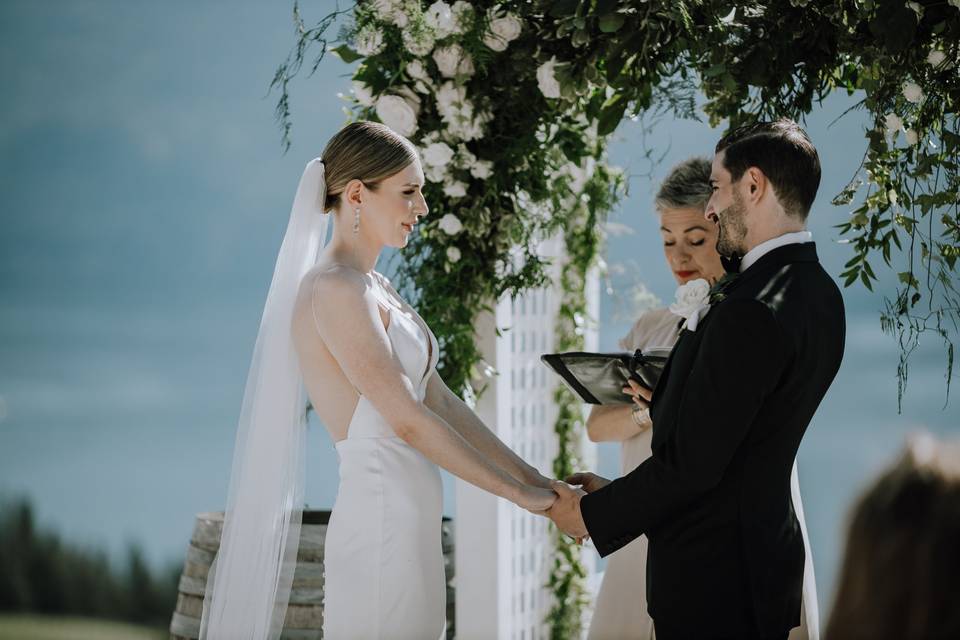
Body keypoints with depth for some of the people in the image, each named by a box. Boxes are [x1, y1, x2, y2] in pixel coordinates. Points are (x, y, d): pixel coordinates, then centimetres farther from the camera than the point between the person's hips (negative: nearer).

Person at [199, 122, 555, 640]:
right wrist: (516, 492, -10)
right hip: (381, 523, -9)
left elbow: (439, 401, 15)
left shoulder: (373, 287, 15)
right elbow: (407, 420, -16)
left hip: (407, 520, 9)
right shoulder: (335, 290, -14)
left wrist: (529, 475, 10)